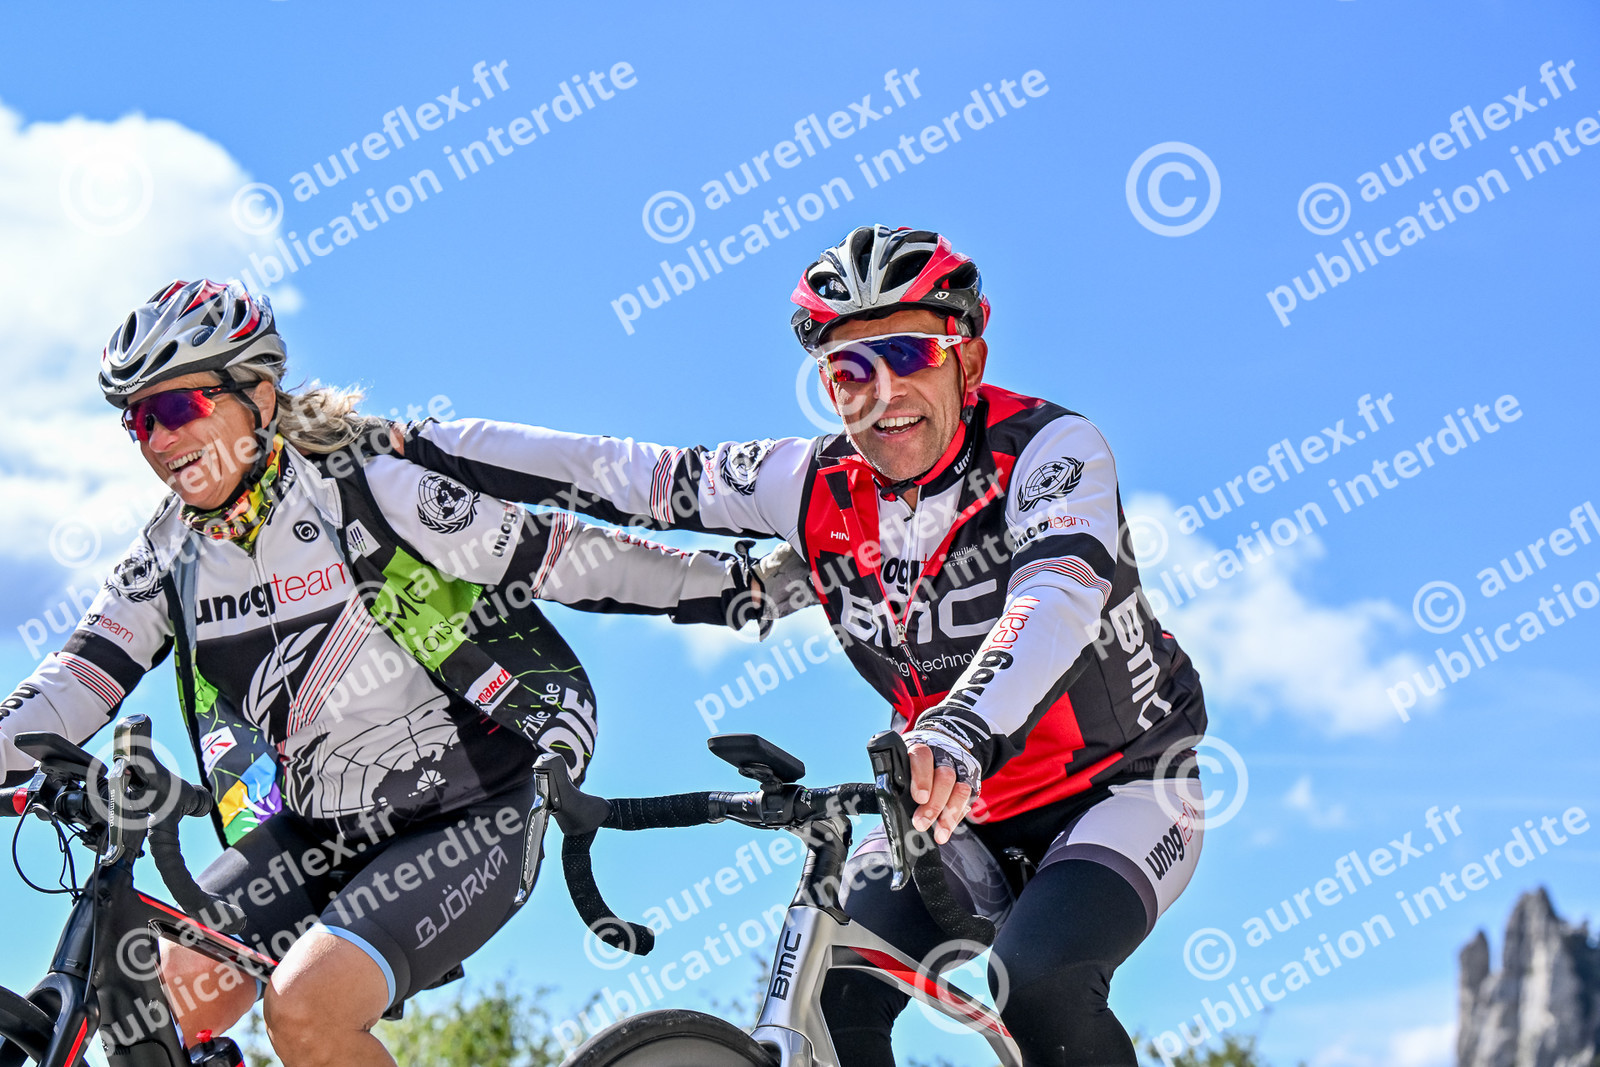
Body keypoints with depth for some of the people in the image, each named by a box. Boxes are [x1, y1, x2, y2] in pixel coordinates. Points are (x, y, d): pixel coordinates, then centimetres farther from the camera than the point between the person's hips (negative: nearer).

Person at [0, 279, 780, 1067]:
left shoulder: (365, 490, -14)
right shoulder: (171, 554, 2)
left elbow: (557, 556, -11)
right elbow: (79, 677, -2)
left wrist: (736, 584, -10)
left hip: (466, 819, -6)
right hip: (315, 831, 6)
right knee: (164, 1004, -12)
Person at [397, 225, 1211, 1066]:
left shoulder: (1047, 447, -22)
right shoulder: (813, 487, -9)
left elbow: (1058, 598, -41)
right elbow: (610, 473, -4)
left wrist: (962, 735, -59)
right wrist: (408, 446, -9)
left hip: (1123, 784, -4)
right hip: (956, 810, 4)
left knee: (1037, 981, -31)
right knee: (828, 999, -17)